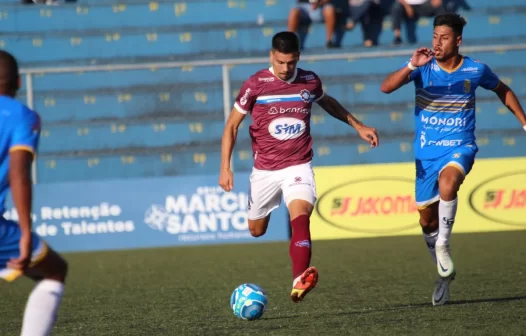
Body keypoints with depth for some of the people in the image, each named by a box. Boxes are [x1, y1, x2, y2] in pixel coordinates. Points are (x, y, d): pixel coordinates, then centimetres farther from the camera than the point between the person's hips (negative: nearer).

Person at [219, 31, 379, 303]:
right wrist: (225, 168, -10)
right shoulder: (256, 85, -9)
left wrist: (358, 126, 25)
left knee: (301, 216, -27)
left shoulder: (310, 81, 0)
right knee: (256, 230, 13)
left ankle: (299, 280, -43)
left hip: (298, 167, 0)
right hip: (264, 170, 0)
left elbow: (327, 103, 25)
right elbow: (232, 126, -2)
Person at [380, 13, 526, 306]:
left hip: (460, 147, -2)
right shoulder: (423, 67, -8)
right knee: (428, 220, 5)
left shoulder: (475, 70, -5)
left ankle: (443, 245, -18)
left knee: (447, 181, -36)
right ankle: (445, 274, 25)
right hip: (427, 150, 2)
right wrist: (411, 66, -36)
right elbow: (386, 87, -21)